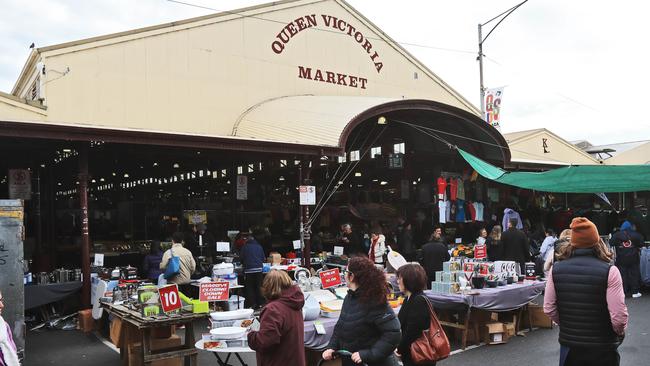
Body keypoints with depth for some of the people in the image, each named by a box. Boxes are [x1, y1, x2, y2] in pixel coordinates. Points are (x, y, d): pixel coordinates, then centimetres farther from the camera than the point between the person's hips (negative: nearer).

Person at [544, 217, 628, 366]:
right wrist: (620, 332, 5)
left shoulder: (556, 269, -7)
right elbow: (618, 315, -16)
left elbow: (549, 309, -3)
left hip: (568, 344, 2)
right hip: (603, 348, -2)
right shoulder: (609, 271, -17)